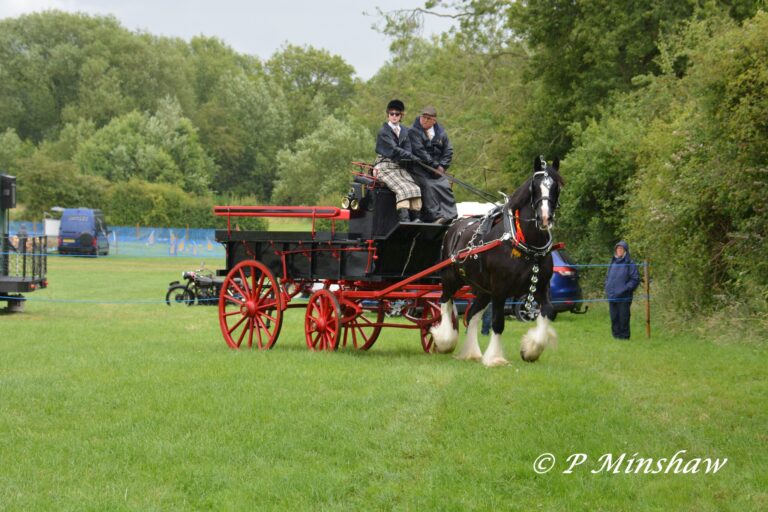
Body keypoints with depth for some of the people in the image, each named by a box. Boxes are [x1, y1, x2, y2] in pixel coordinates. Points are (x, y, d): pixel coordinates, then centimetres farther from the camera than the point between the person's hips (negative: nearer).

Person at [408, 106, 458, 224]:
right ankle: (434, 216, -25)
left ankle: (449, 215, -11)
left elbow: (448, 151, 10)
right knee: (428, 186, -23)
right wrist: (435, 166, -17)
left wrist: (442, 166, -5)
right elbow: (419, 152, -16)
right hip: (419, 167, -5)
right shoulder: (414, 132, -7)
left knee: (445, 185, -13)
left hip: (436, 168, 5)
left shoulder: (440, 132, 9)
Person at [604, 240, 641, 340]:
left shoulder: (630, 264, -5)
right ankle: (616, 335, 16)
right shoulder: (613, 262, 14)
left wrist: (626, 288, -14)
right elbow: (608, 277, 23)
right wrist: (607, 288, 8)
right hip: (612, 297, 6)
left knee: (623, 318, -4)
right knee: (614, 318, 8)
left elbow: (635, 279, -6)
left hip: (624, 297, -6)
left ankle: (624, 336, 3)